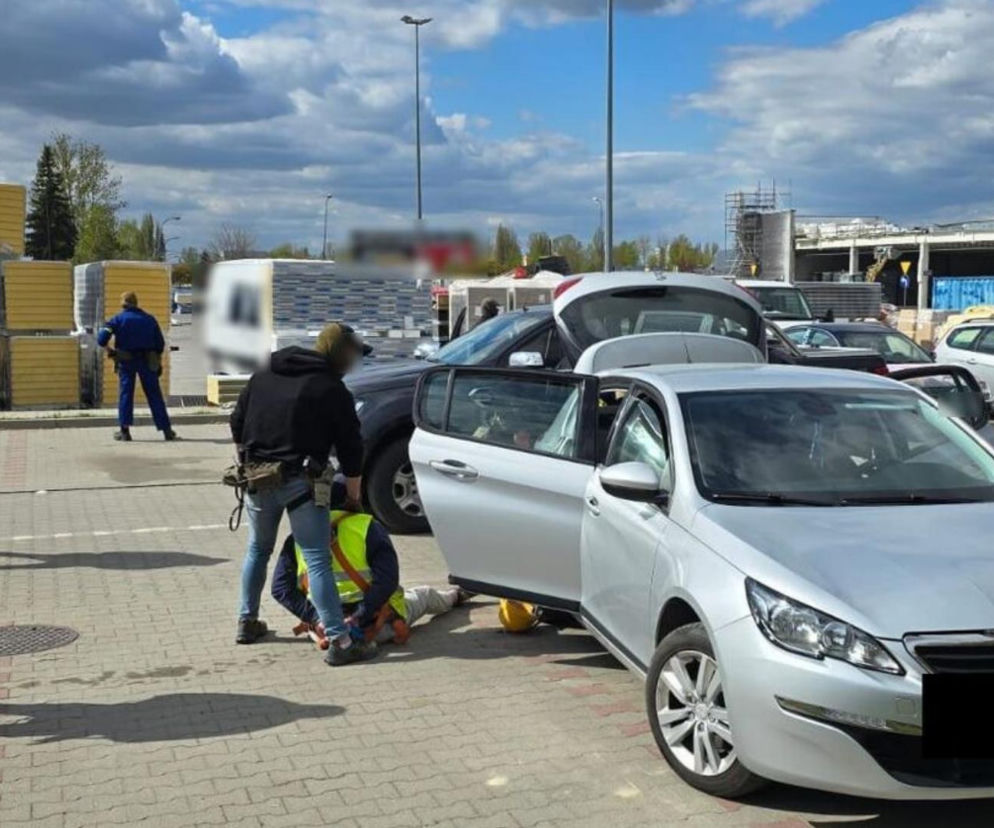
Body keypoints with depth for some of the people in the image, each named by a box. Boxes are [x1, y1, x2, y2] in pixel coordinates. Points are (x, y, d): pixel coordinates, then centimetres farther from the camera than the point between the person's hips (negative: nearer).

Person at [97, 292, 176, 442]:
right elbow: (160, 344, 9)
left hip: (126, 362, -2)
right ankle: (166, 430, 3)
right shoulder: (149, 319, 9)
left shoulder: (117, 320, -1)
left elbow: (102, 339, -12)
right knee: (154, 395, 4)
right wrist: (158, 362, 17)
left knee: (125, 394, 4)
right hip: (147, 361, 2)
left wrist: (110, 350, 6)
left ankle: (124, 430, -2)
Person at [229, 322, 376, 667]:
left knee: (258, 550, 24)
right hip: (299, 481, -6)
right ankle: (339, 640, -7)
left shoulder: (262, 377, 12)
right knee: (317, 561, -6)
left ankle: (247, 622, 33)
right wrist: (354, 494, 6)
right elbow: (350, 447, -4)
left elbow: (236, 424, 17)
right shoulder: (332, 390, -6)